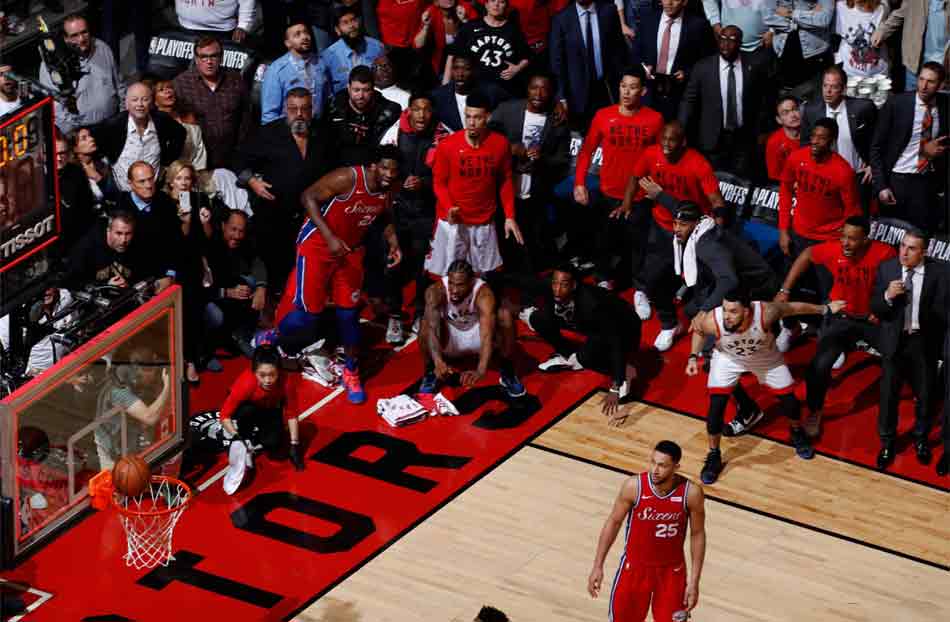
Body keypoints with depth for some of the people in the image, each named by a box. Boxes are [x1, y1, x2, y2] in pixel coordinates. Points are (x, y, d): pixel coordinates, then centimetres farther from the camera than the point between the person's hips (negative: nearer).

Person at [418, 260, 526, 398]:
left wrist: (481, 370, -61)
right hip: (449, 340, 0)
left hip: (476, 333, 0)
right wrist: (438, 361, -60)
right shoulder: (436, 291, -30)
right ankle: (430, 373, -7)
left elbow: (487, 334, -46)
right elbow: (432, 326, -43)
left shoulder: (483, 293, -34)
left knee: (505, 315, -29)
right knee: (427, 321, -33)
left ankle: (507, 372, -8)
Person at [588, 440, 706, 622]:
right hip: (635, 566, 0)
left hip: (671, 570, 0)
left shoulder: (691, 493, -21)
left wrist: (694, 582, -7)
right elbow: (614, 522, -6)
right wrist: (598, 566, -5)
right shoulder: (634, 486, -21)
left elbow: (697, 535, -7)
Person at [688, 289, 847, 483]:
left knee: (789, 399, 5)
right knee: (716, 407, -11)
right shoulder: (712, 320, -37)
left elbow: (794, 307, -20)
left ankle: (797, 432, 40)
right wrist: (693, 357, -17)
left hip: (765, 356, 0)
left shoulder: (765, 313, -41)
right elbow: (698, 329, -11)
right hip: (727, 358, 0)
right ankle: (713, 456, 12)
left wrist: (825, 309, -7)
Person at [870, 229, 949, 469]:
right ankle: (887, 443, 29)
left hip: (924, 342, -1)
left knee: (925, 395, 15)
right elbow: (875, 309, -7)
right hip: (894, 341, 1)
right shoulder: (886, 268, -8)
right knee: (888, 394, 10)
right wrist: (887, 296, -25)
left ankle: (921, 439, 39)